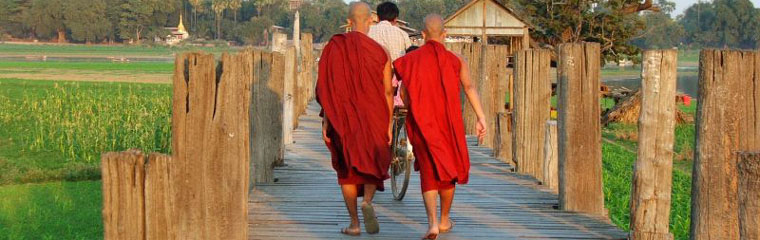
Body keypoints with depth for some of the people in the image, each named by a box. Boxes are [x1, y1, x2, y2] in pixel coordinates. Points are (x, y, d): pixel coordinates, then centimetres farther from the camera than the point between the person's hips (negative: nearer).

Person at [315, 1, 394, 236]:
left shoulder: (334, 48, -4)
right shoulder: (380, 52, -4)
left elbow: (327, 87, -6)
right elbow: (388, 91, -4)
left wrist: (325, 121, -2)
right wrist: (389, 125, 4)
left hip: (343, 117, 0)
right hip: (374, 118, 0)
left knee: (347, 167, 13)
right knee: (374, 164, 17)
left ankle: (354, 223, 10)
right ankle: (367, 201, -13)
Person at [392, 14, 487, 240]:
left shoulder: (411, 60, -2)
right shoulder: (455, 61, -2)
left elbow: (404, 96, -2)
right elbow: (469, 88, -14)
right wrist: (481, 119, -18)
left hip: (421, 125, -1)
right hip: (449, 124, 1)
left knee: (429, 172, 2)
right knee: (449, 169, 19)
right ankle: (444, 220, 32)